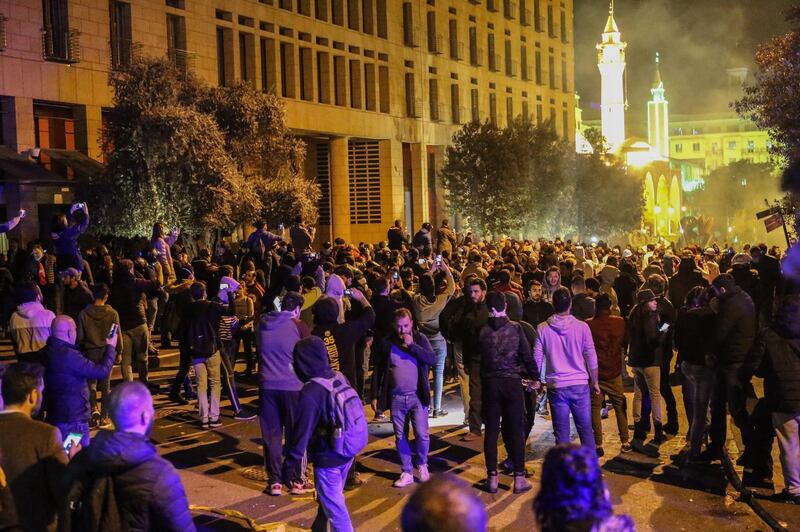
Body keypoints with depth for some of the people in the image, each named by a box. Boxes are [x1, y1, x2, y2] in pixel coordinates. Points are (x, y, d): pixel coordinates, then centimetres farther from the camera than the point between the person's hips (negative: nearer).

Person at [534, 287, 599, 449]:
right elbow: (591, 358, 0)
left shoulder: (542, 329, -5)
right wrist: (595, 382, 12)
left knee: (562, 433, 7)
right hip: (580, 384, 0)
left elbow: (537, 360, 0)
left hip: (556, 386, 0)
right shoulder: (582, 327, -5)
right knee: (586, 430, 11)